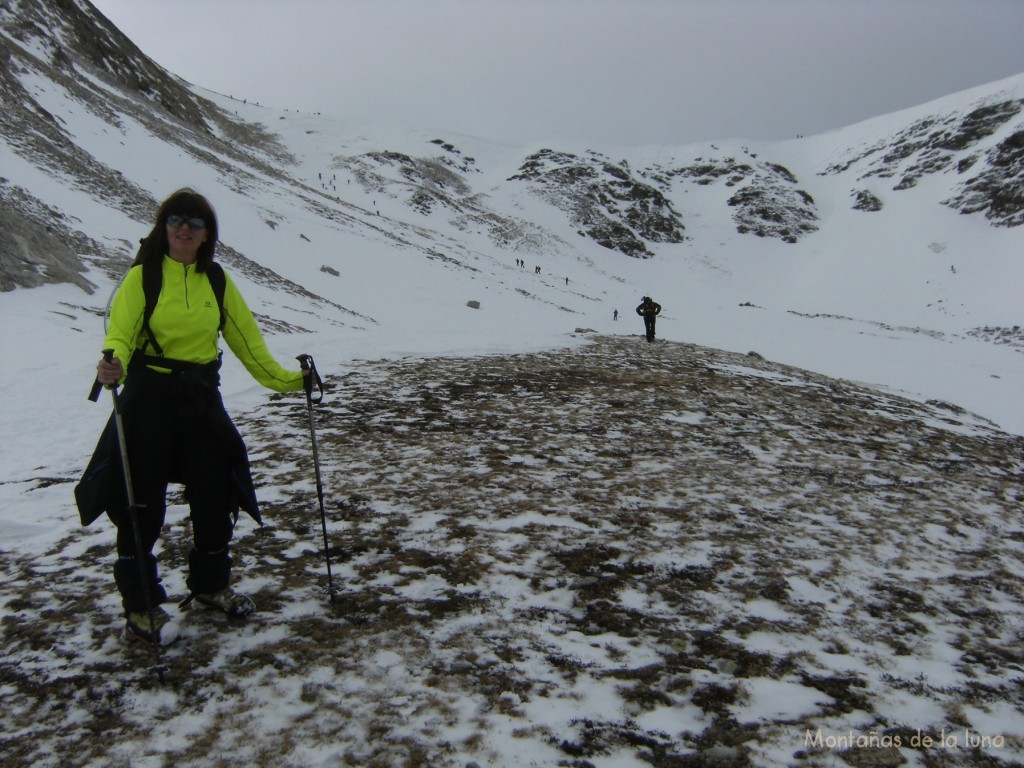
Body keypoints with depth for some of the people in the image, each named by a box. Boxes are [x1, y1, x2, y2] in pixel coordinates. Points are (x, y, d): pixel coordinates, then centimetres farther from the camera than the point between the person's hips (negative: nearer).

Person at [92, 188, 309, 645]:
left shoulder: (216, 281, 7)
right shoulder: (143, 277, -4)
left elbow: (246, 338, 10)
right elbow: (120, 333, -15)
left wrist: (283, 380, 5)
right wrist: (113, 363, -37)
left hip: (202, 398, 4)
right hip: (149, 399, -4)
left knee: (216, 495, 10)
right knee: (143, 503, 1)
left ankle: (210, 585, 32)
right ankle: (140, 603, 18)